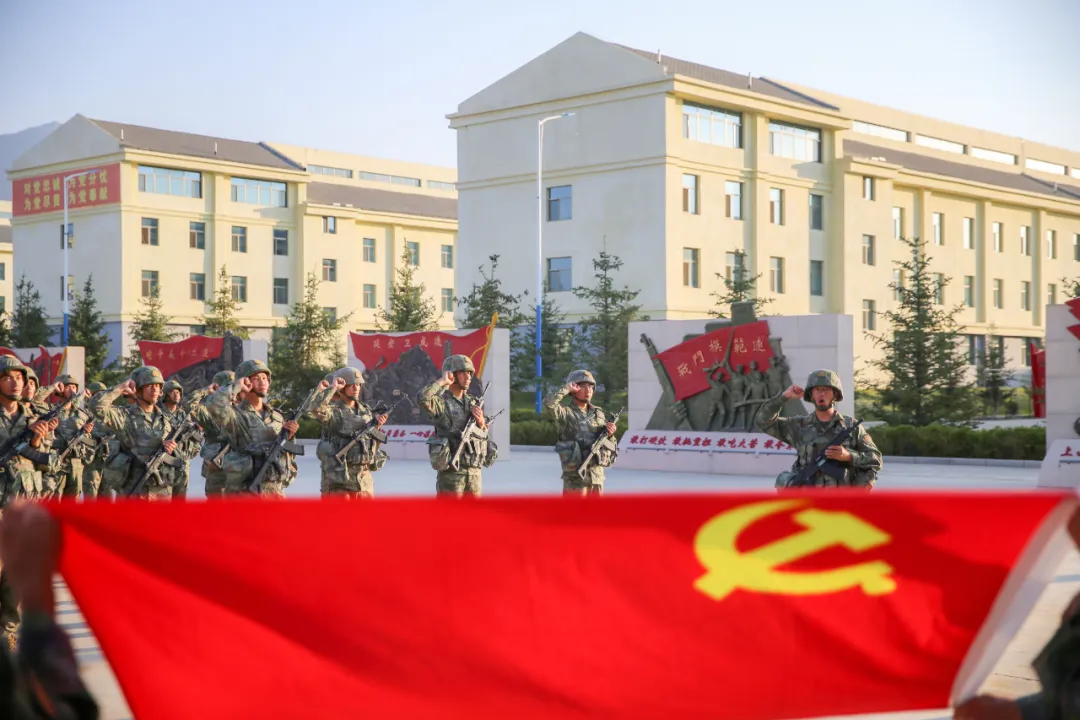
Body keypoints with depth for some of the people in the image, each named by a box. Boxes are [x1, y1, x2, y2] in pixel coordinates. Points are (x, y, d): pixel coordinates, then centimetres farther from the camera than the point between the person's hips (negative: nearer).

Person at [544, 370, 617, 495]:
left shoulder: (598, 413, 12)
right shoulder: (565, 413, -7)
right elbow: (548, 403, -28)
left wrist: (610, 434, -3)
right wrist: (566, 389, -16)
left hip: (597, 476, 6)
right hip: (575, 477, -6)